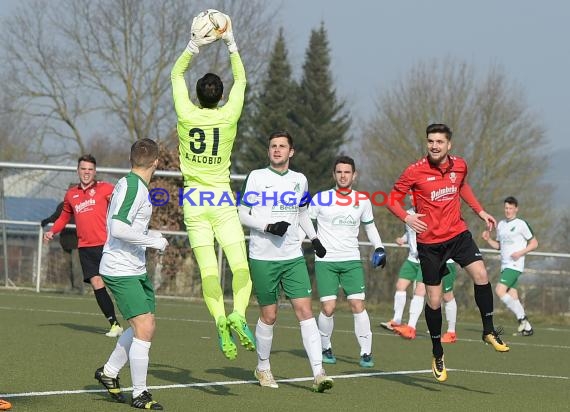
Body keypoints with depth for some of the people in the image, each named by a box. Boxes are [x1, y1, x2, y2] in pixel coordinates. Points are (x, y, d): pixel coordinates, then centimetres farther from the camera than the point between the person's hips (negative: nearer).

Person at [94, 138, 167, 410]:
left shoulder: (137, 186, 12)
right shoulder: (132, 186, -18)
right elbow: (118, 228, -26)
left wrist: (149, 235, 27)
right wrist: (153, 241, -19)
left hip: (136, 270, 10)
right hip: (121, 271, -10)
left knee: (146, 326, 16)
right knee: (143, 328, -12)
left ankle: (109, 372, 30)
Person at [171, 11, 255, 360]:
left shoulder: (187, 116, -3)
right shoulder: (228, 117, -4)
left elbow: (177, 74, 13)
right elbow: (241, 80, 13)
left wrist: (195, 46, 11)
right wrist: (231, 43, 16)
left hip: (194, 203, 1)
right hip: (222, 201, -1)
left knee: (208, 269, -6)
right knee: (240, 265, -4)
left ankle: (221, 323, -23)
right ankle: (238, 314, -27)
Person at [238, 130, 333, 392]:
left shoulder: (299, 180, 10)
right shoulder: (256, 177, -2)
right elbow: (242, 214, -3)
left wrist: (314, 239, 11)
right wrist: (268, 227, -16)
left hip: (293, 257, 3)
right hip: (262, 258, -3)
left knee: (304, 310, -9)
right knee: (268, 315, 3)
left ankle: (318, 373, -15)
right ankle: (263, 368, 25)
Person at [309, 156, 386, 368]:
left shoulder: (362, 201, 7)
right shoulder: (322, 199, -1)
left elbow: (369, 225, 22)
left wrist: (379, 247, 9)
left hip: (352, 261, 2)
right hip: (325, 261, -2)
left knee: (358, 305, -10)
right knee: (328, 307, -9)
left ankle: (366, 352, -4)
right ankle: (325, 348, 14)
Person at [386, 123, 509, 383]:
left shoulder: (459, 166, 0)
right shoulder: (415, 172, -12)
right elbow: (393, 199, -5)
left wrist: (479, 210, 19)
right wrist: (406, 217, -23)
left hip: (458, 234, 2)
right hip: (429, 242, -2)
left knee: (480, 274, -22)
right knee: (434, 300, 2)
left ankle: (489, 331, -4)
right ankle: (437, 355, 20)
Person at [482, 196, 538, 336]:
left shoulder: (521, 224, -4)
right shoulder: (501, 224, 17)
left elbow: (534, 243, -1)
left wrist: (521, 252, -15)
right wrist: (488, 239, 7)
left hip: (515, 265, -7)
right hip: (504, 266, 7)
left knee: (500, 290, -22)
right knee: (513, 298, 3)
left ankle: (522, 317, -13)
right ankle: (527, 327, 9)